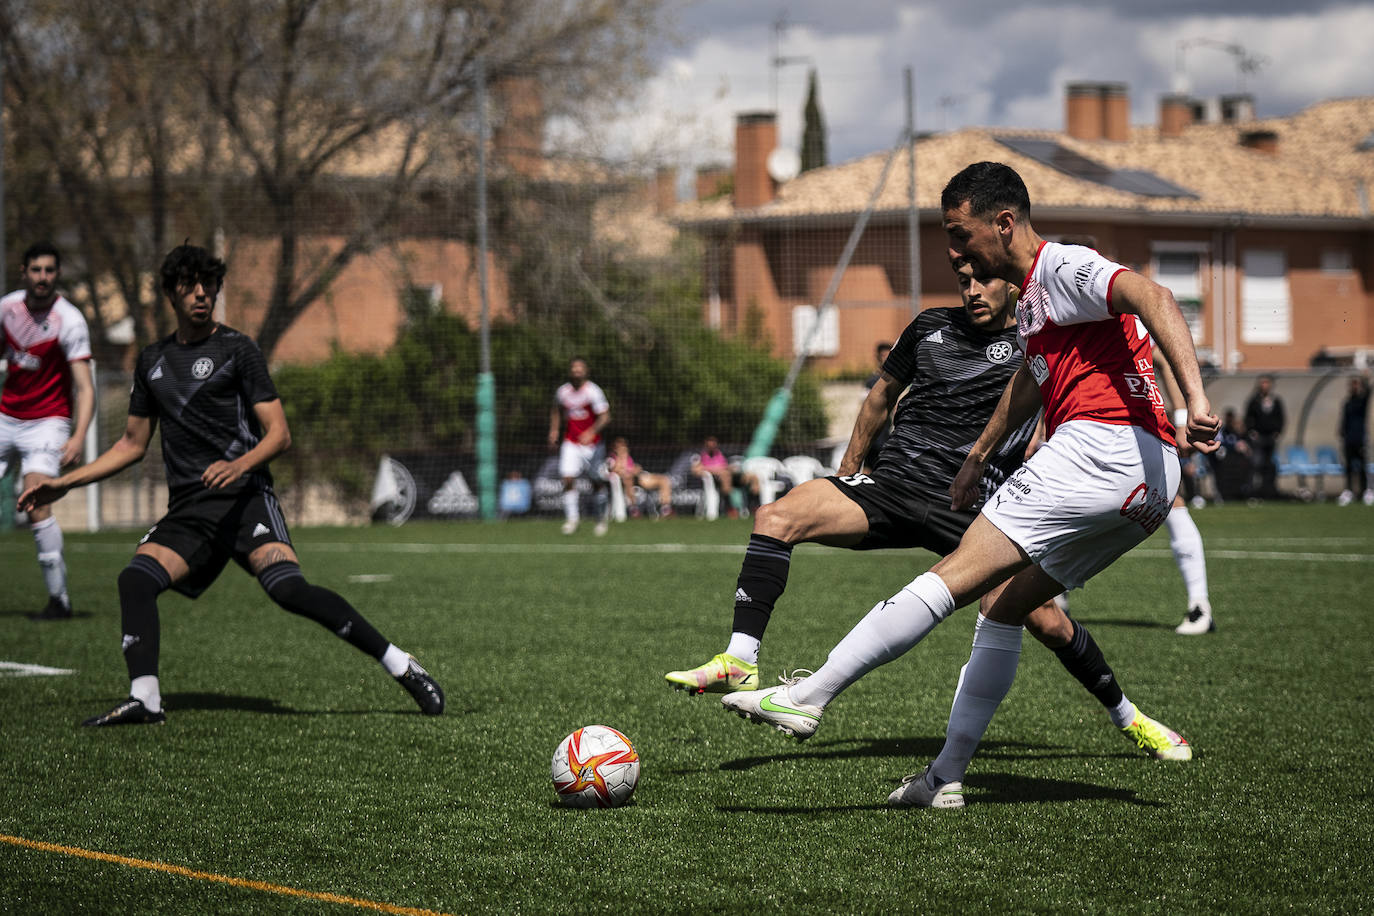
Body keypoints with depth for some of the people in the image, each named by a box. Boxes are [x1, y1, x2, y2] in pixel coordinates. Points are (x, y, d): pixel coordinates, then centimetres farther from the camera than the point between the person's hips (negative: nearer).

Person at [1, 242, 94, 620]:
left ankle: (59, 599, -13)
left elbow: (84, 389, -21)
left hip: (47, 422, -5)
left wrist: (78, 438, -35)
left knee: (36, 503, -20)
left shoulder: (69, 321, -17)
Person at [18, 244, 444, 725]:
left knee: (288, 587, -25)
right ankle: (144, 699, -24)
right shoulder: (152, 361, 19)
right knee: (135, 578, -20)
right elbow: (133, 444, 28)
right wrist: (64, 483, 22)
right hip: (187, 512, 5)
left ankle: (400, 665, -20)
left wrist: (240, 464, -24)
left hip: (244, 497, -5)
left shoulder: (237, 350, 3)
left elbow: (279, 433, -3)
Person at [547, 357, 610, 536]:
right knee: (568, 479, -13)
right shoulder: (562, 391, 1)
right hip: (570, 443, 3)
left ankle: (603, 515, 27)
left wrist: (591, 432, -28)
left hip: (591, 442, -3)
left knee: (597, 481, 5)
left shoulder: (593, 391, -12)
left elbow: (605, 416, -15)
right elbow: (557, 412, 21)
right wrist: (554, 431, 10)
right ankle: (571, 517, -5)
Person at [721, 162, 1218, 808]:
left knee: (953, 578, -13)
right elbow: (1031, 378, 46)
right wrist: (980, 455, 56)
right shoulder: (1032, 297, 28)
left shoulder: (1062, 266, -2)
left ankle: (808, 696, -16)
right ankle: (946, 777, 14)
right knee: (1003, 607, 16)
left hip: (1099, 444, -10)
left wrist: (1194, 397, -31)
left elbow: (1153, 297, -18)